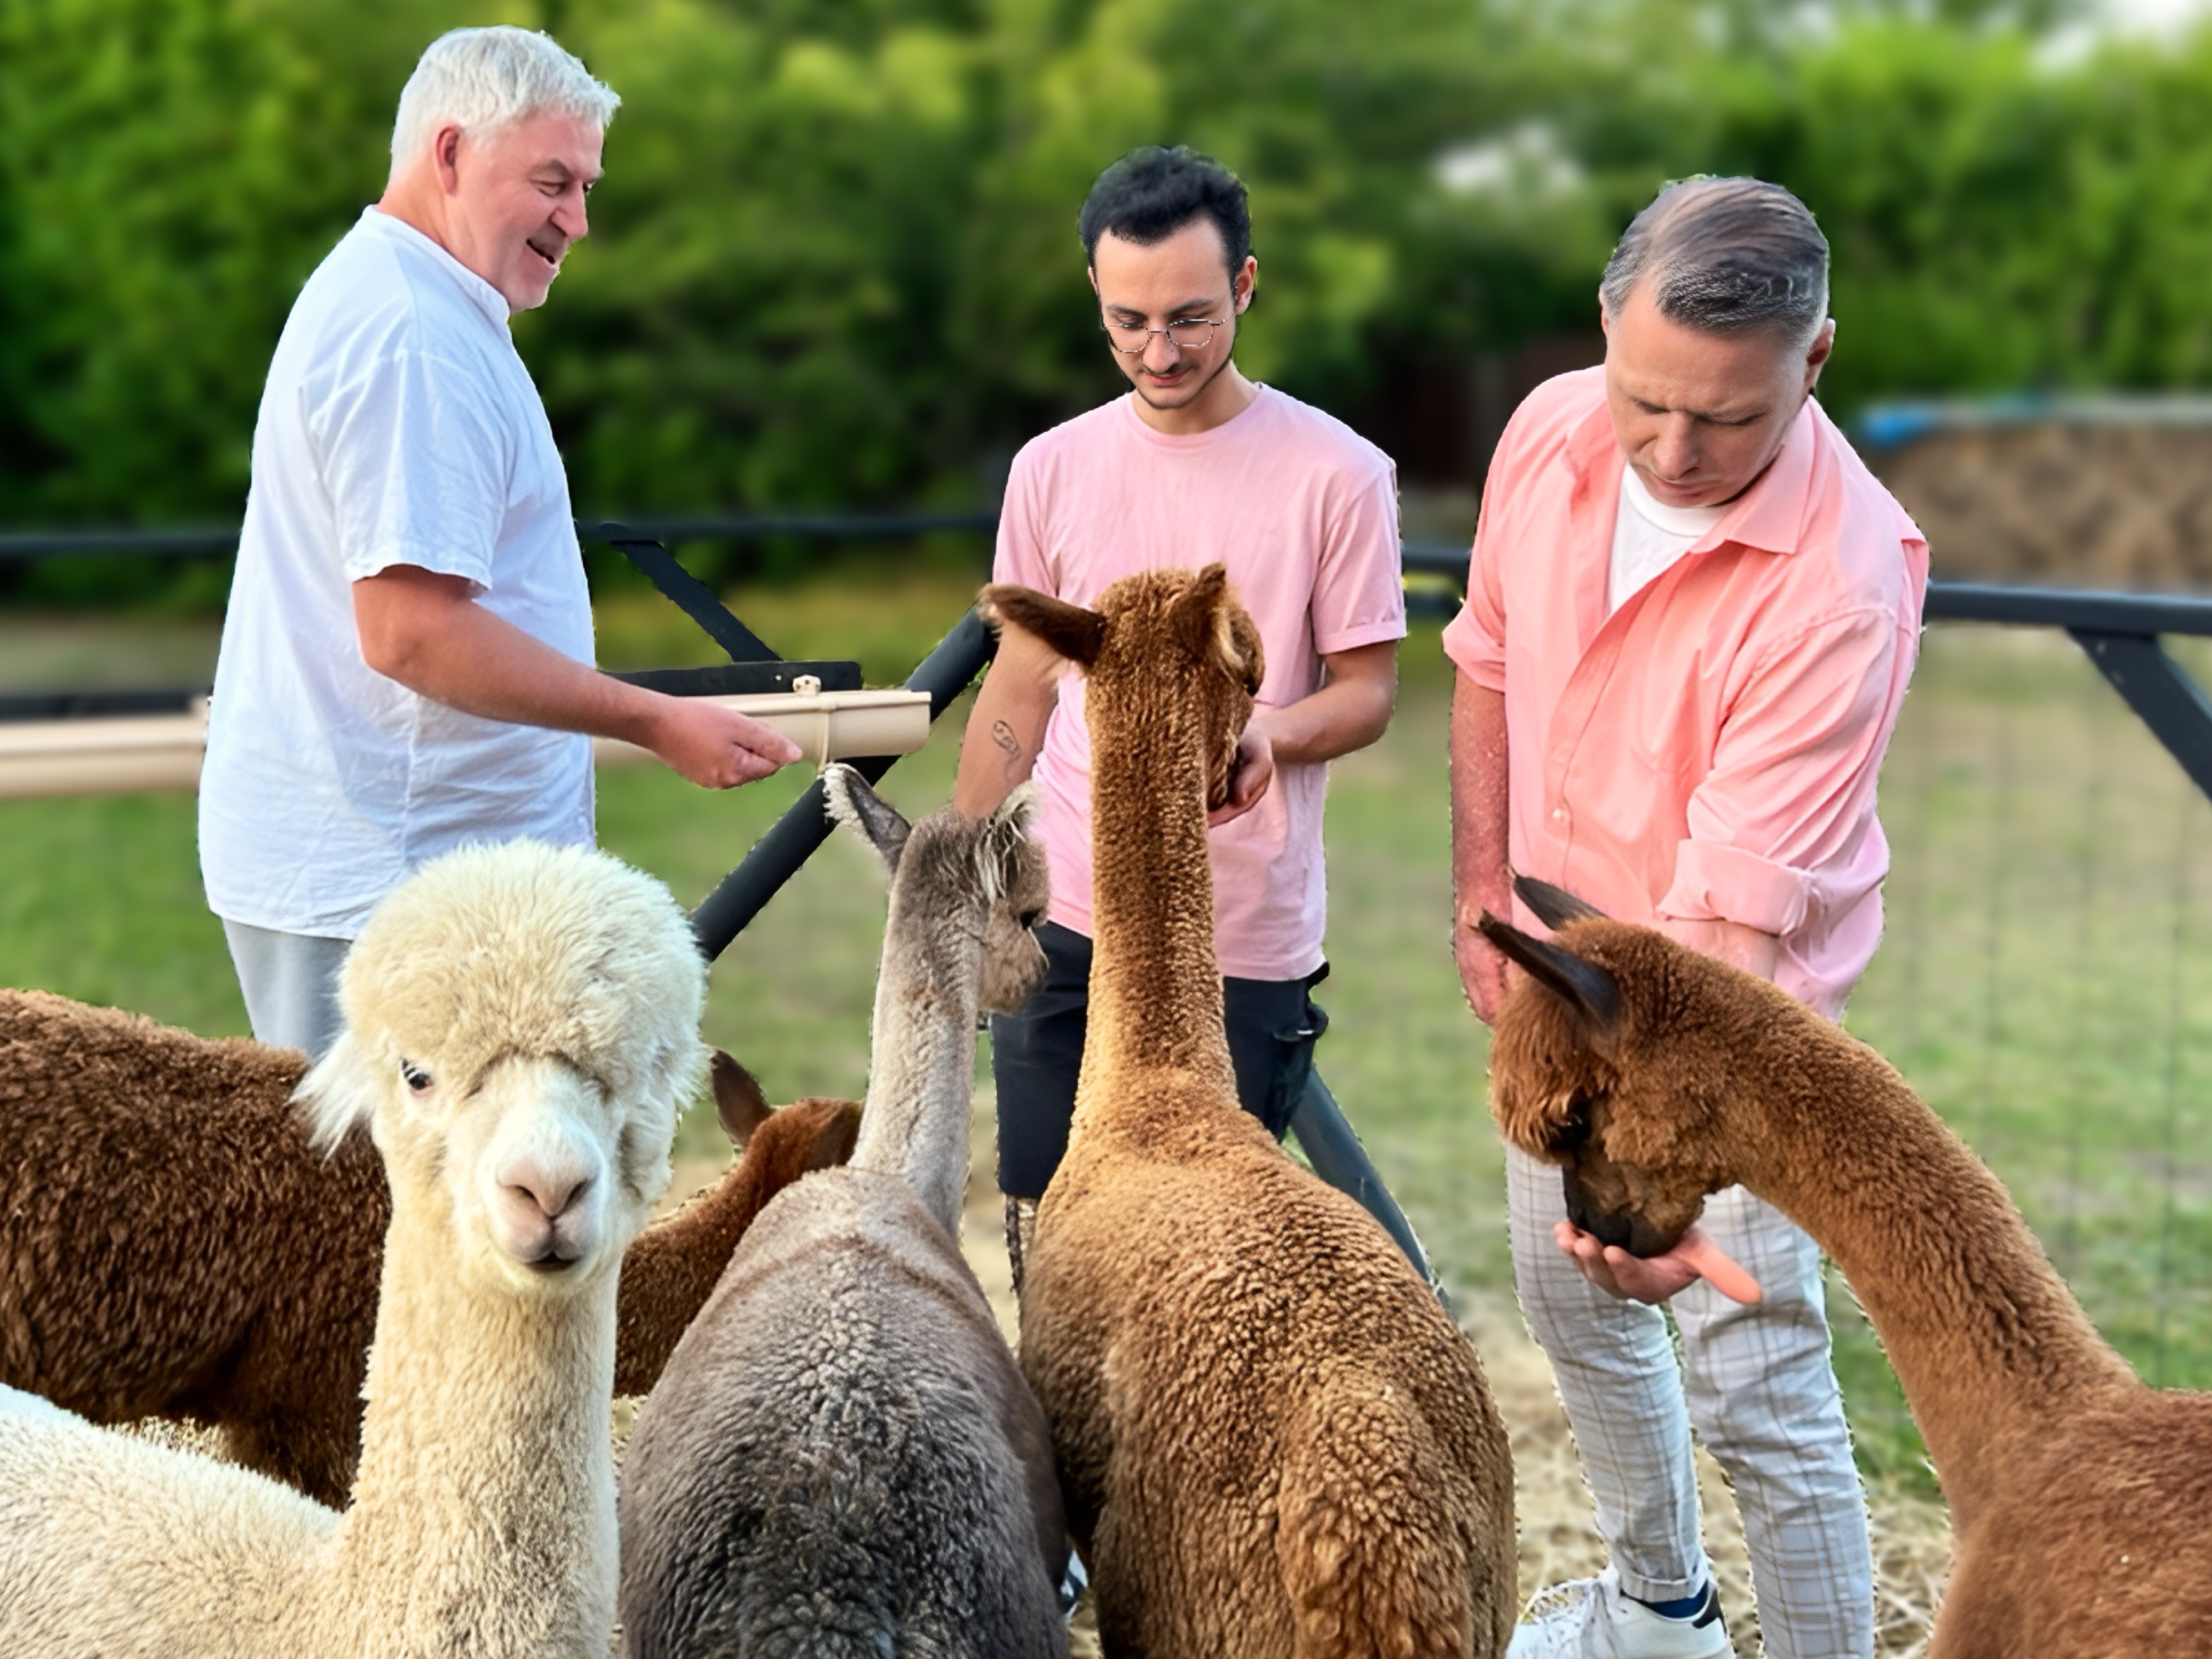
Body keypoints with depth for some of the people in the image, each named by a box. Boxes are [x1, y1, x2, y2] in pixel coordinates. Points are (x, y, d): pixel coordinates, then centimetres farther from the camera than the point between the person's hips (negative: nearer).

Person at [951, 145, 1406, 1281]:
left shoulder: (1337, 475, -4)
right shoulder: (1051, 470, 7)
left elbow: (1367, 687, 1)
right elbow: (1017, 696, 14)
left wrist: (1269, 735, -22)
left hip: (1246, 943, -3)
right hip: (1065, 927, 3)